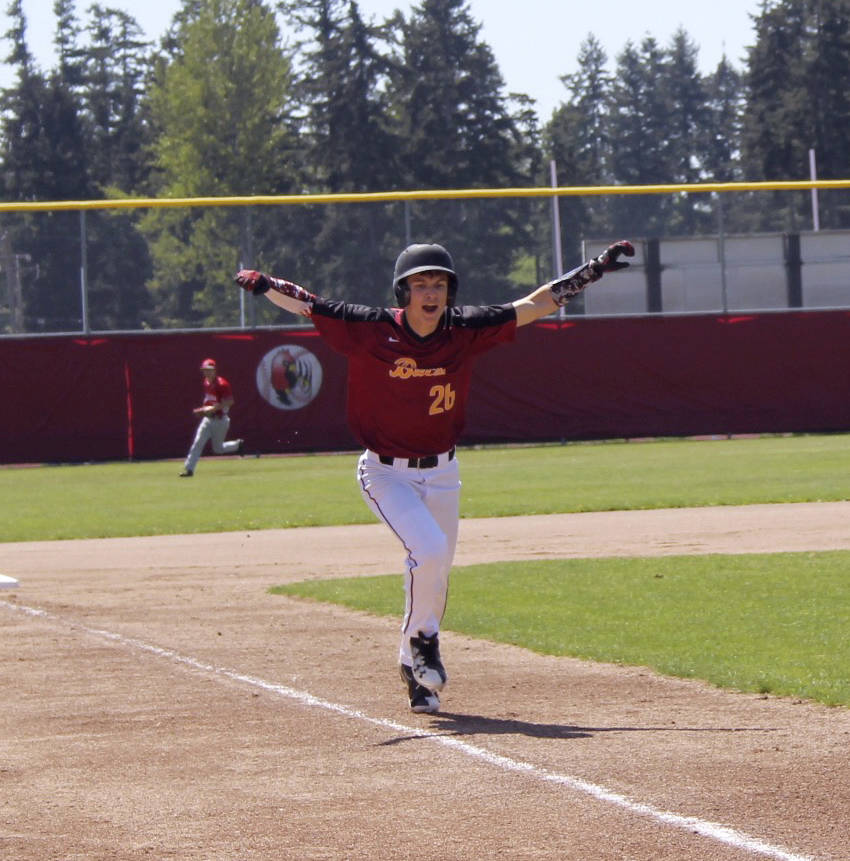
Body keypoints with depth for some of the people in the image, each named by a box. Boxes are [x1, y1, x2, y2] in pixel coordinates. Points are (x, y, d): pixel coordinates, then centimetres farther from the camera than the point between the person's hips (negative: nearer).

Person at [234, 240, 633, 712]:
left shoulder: (466, 330, -9)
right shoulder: (372, 331, -15)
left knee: (436, 572, 11)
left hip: (442, 473, 4)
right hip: (387, 473, -4)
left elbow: (538, 303, -5)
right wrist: (263, 283, -31)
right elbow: (305, 304, -14)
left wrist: (597, 268, -8)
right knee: (430, 550, -23)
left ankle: (416, 669, 32)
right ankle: (422, 638, 3)